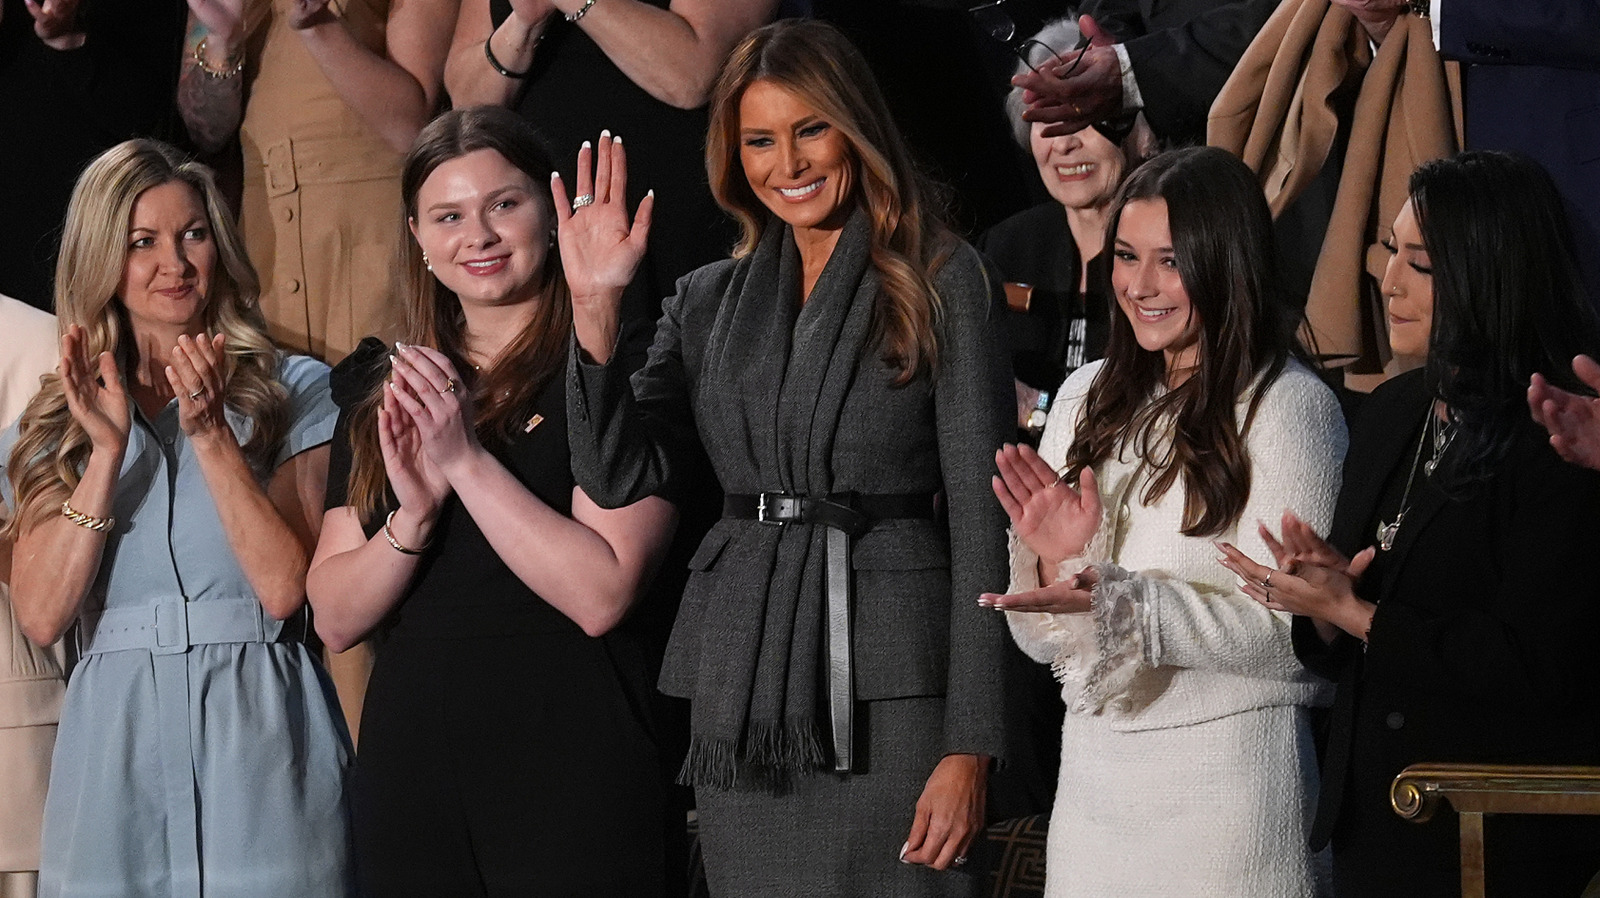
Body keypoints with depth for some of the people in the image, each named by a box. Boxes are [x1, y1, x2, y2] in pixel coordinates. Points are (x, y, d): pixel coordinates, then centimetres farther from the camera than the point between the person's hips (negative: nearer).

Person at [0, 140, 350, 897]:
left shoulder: (295, 390, 4)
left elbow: (286, 588, -7)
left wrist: (210, 434, -13)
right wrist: (108, 450, -8)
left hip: (258, 735, -2)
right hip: (113, 743, 2)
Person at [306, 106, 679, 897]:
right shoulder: (380, 391, 12)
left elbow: (601, 594, -15)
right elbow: (335, 618, 6)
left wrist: (466, 459, -17)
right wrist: (413, 516, -11)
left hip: (566, 764, -5)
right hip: (409, 764, 5)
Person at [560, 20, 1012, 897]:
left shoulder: (938, 280, 1)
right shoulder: (709, 301, 13)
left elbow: (980, 508, -4)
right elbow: (617, 476, 3)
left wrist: (969, 744, -11)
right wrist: (594, 305, -9)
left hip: (888, 686, -4)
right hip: (741, 685, 4)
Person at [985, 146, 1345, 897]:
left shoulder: (1290, 408, -8)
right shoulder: (1086, 398, 9)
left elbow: (1289, 633, -15)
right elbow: (1042, 640, 10)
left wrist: (1117, 602, -23)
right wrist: (1051, 562, -10)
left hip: (1227, 776, -5)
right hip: (1092, 772, 5)